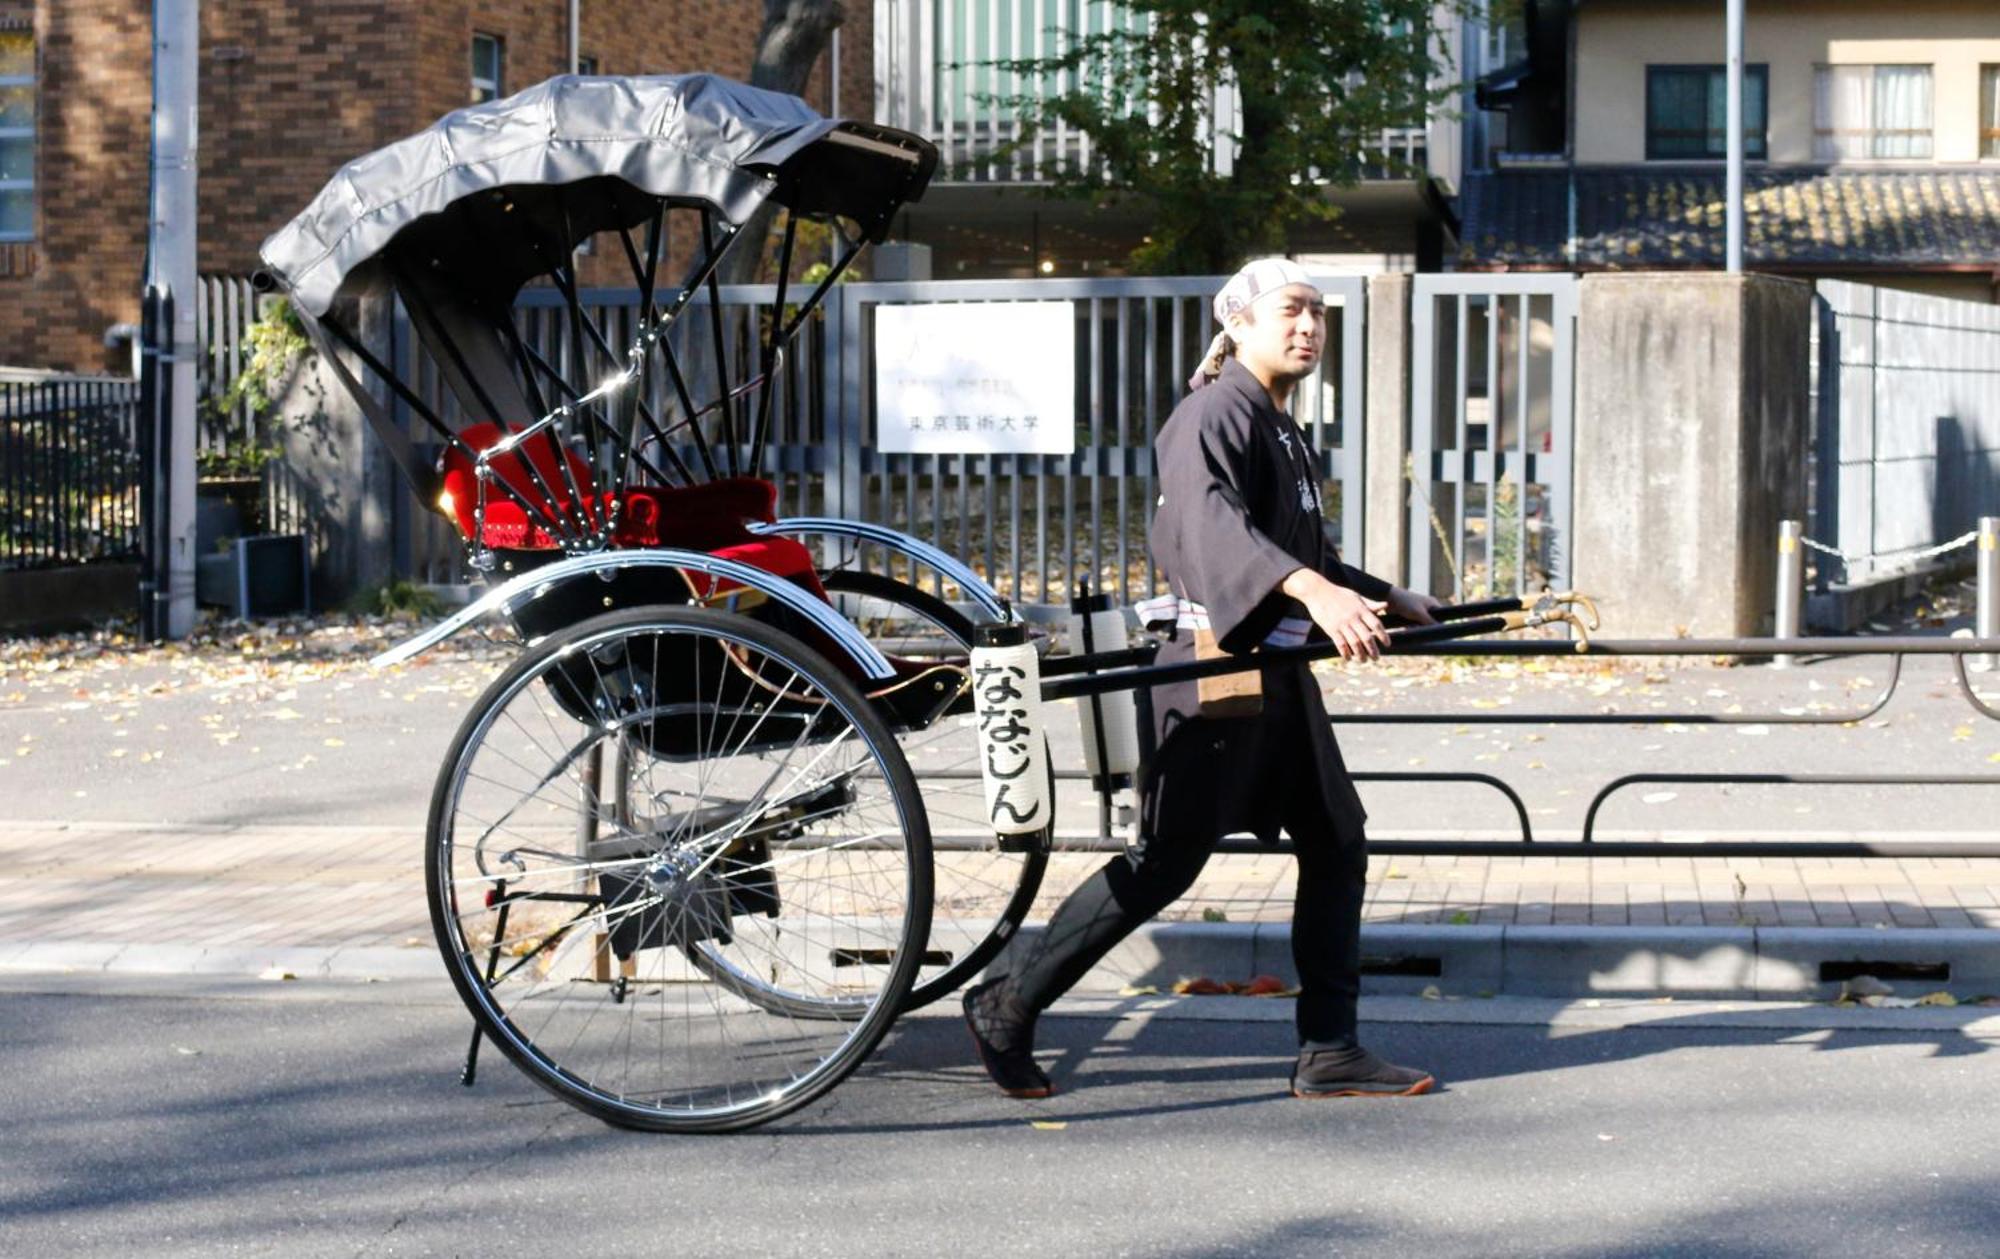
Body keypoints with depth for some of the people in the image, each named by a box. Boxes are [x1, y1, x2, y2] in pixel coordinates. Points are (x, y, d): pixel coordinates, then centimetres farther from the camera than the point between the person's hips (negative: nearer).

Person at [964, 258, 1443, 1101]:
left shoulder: (1284, 435, 18)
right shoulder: (1217, 414, -13)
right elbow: (1208, 517, -33)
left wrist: (1388, 602, 32)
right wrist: (1313, 590, -46)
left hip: (1278, 676, 10)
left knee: (1335, 847, 7)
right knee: (1164, 862, -6)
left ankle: (1328, 1052, 11)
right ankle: (1008, 1009, 6)